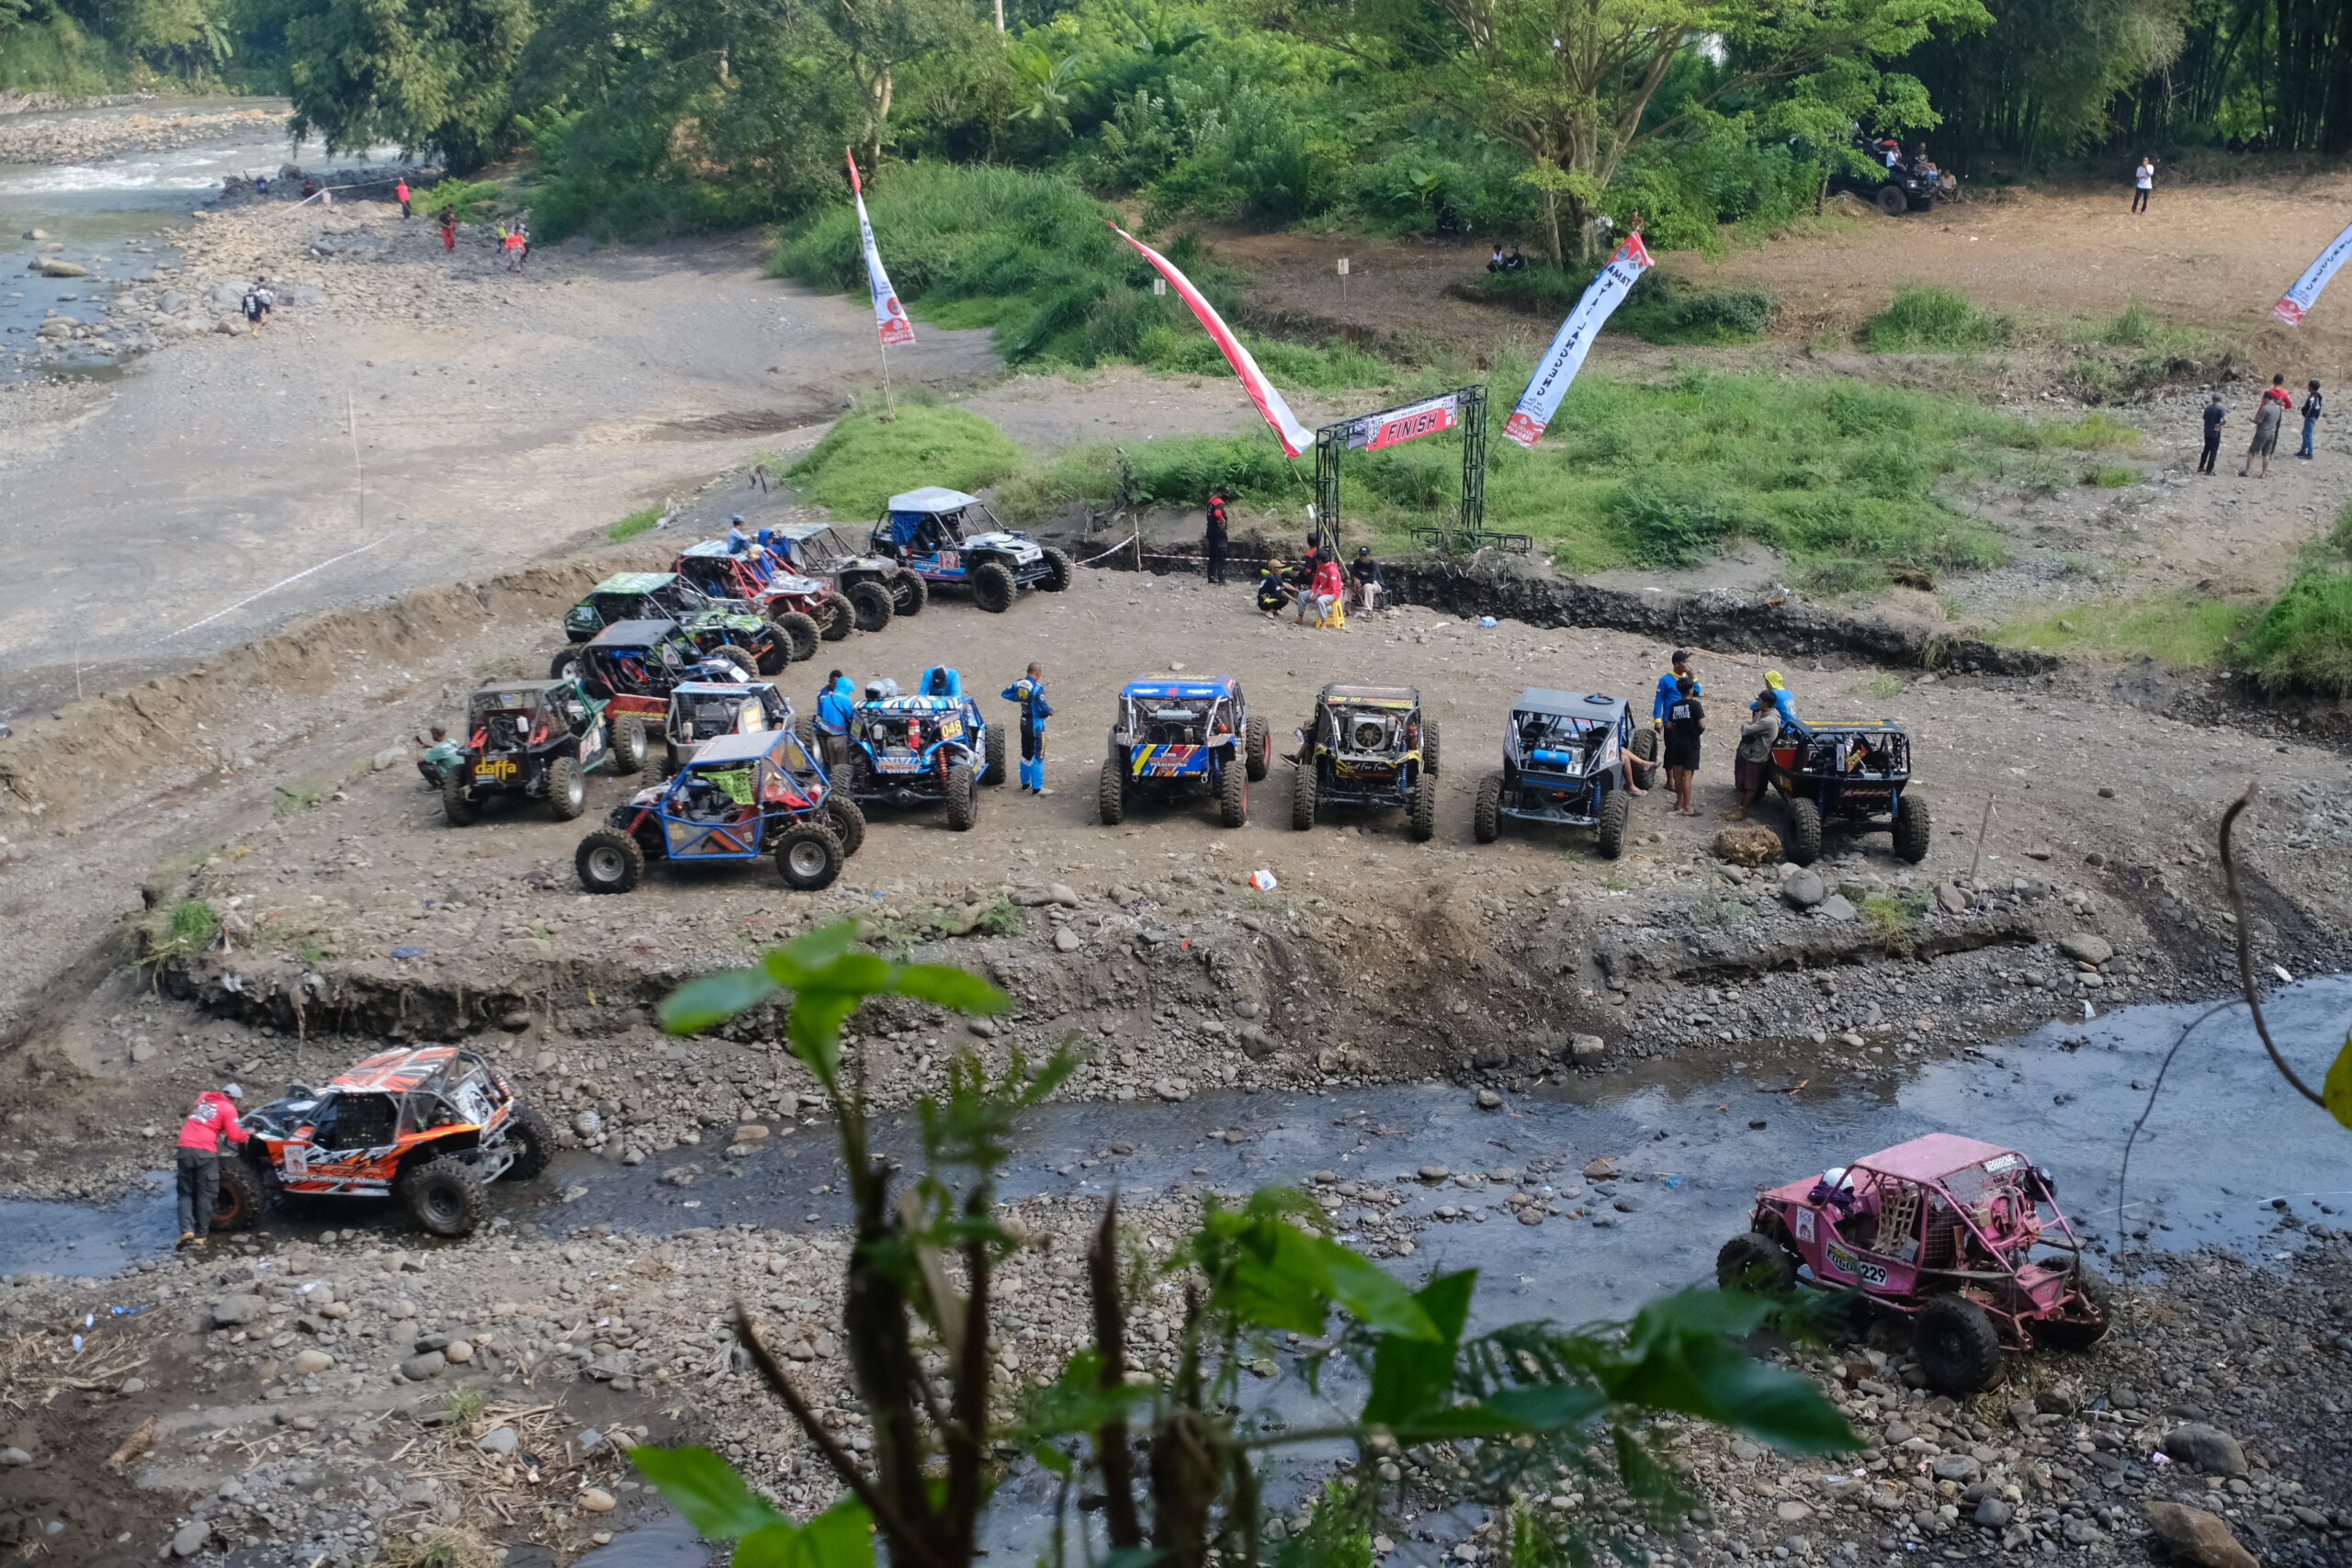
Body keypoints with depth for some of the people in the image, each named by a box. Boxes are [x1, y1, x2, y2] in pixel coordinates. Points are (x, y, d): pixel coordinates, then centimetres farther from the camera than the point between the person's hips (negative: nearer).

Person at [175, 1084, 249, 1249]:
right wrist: (247, 1133, 17)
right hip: (205, 1152, -5)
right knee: (205, 1195, 4)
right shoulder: (228, 1109, 5)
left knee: (186, 1193, 11)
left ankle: (186, 1231, -6)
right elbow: (234, 1136, -2)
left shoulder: (204, 1099, 22)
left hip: (185, 1148, 5)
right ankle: (201, 1235, 4)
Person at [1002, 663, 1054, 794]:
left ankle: (1025, 783, 28)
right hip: (1036, 724, -8)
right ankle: (1037, 788, -1)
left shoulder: (1019, 684, 0)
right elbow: (1044, 707, -24)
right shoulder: (1037, 687, -23)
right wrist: (1050, 710, -3)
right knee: (1038, 756, -2)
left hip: (1024, 722, 8)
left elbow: (1006, 693, 13)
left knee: (1026, 754, 18)